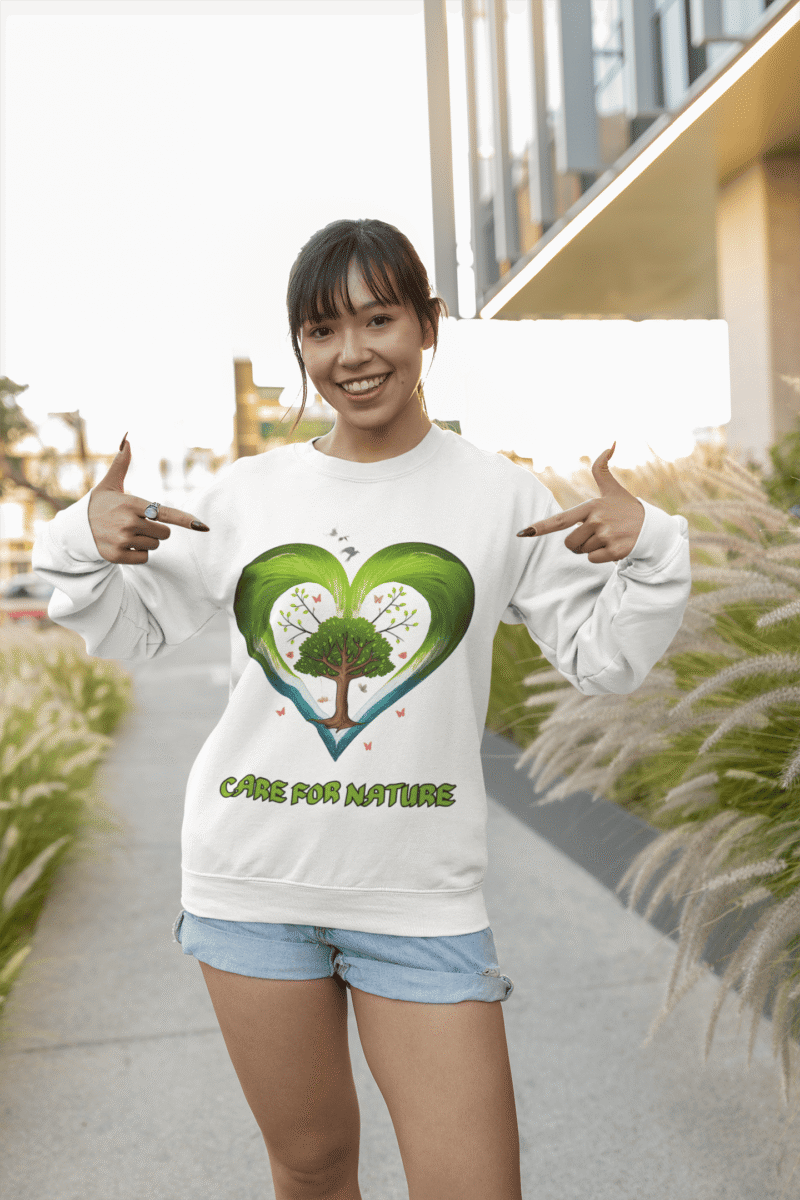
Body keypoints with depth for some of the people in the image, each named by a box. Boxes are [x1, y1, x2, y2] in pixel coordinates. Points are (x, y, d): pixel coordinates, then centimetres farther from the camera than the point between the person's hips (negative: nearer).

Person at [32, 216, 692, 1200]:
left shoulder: (499, 496, -2)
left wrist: (647, 549, -14)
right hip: (252, 882, 2)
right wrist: (83, 544, -6)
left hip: (423, 895, -1)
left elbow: (601, 659, 1)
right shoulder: (245, 494, 2)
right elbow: (135, 629, 13)